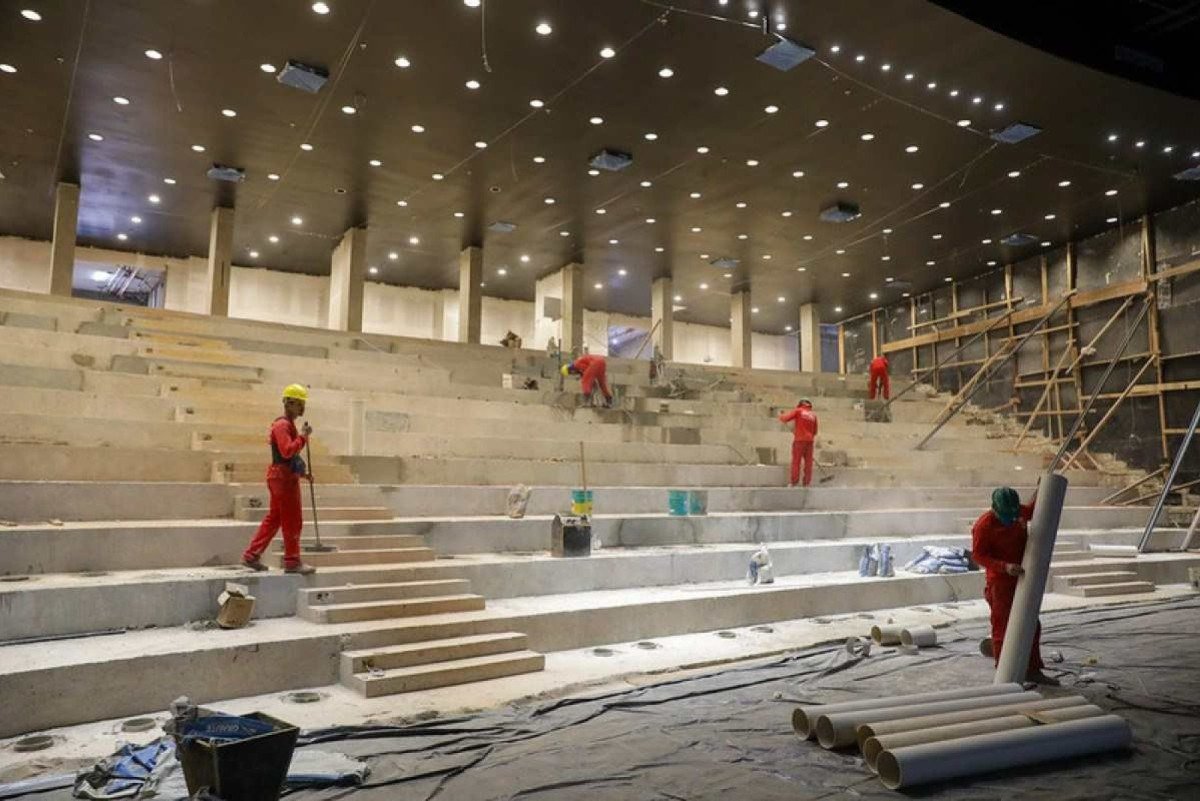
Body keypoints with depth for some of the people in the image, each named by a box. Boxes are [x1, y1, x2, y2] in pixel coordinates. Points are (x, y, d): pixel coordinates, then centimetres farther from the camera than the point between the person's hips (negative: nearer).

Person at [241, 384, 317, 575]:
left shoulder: (289, 425, 19)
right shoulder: (282, 425, -14)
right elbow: (287, 451, -28)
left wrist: (302, 471, 20)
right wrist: (303, 436, -23)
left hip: (285, 477, 10)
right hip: (284, 478, -10)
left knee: (274, 518, 14)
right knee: (293, 521, -4)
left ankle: (251, 555, 18)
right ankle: (292, 562, 3)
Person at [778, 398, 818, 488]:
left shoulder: (798, 411, 3)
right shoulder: (813, 415, 13)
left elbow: (783, 418, -5)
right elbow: (815, 432, 15)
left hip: (799, 440, -3)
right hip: (809, 441, 4)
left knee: (796, 461, -3)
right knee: (808, 462, 5)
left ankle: (793, 482, -6)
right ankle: (807, 482, 4)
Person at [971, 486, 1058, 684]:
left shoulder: (1019, 511, -1)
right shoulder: (984, 525, -20)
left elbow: (1034, 509, 22)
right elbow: (978, 556, -19)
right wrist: (1005, 567, -31)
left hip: (1022, 580, 7)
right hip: (1000, 582, -7)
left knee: (1031, 626, 13)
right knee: (1003, 629, -2)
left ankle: (1032, 670, 26)